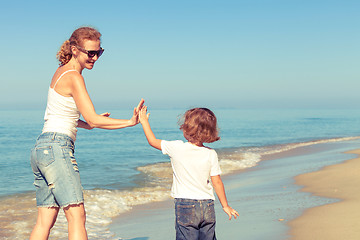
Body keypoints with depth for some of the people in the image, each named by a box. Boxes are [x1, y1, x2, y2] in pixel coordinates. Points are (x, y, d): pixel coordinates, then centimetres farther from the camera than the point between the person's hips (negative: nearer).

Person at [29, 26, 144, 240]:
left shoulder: (62, 72, 18)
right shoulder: (74, 77, -10)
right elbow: (93, 119, -13)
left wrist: (86, 124, 19)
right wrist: (130, 122, -12)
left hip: (41, 149, 9)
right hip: (56, 148, -9)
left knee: (45, 221, 7)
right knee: (77, 215, -13)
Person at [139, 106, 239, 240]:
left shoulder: (177, 148, -9)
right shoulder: (211, 154, -3)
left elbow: (153, 141, 6)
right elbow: (217, 182, 1)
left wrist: (144, 121, 21)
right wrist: (225, 205, 13)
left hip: (185, 206, -3)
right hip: (207, 207, 3)